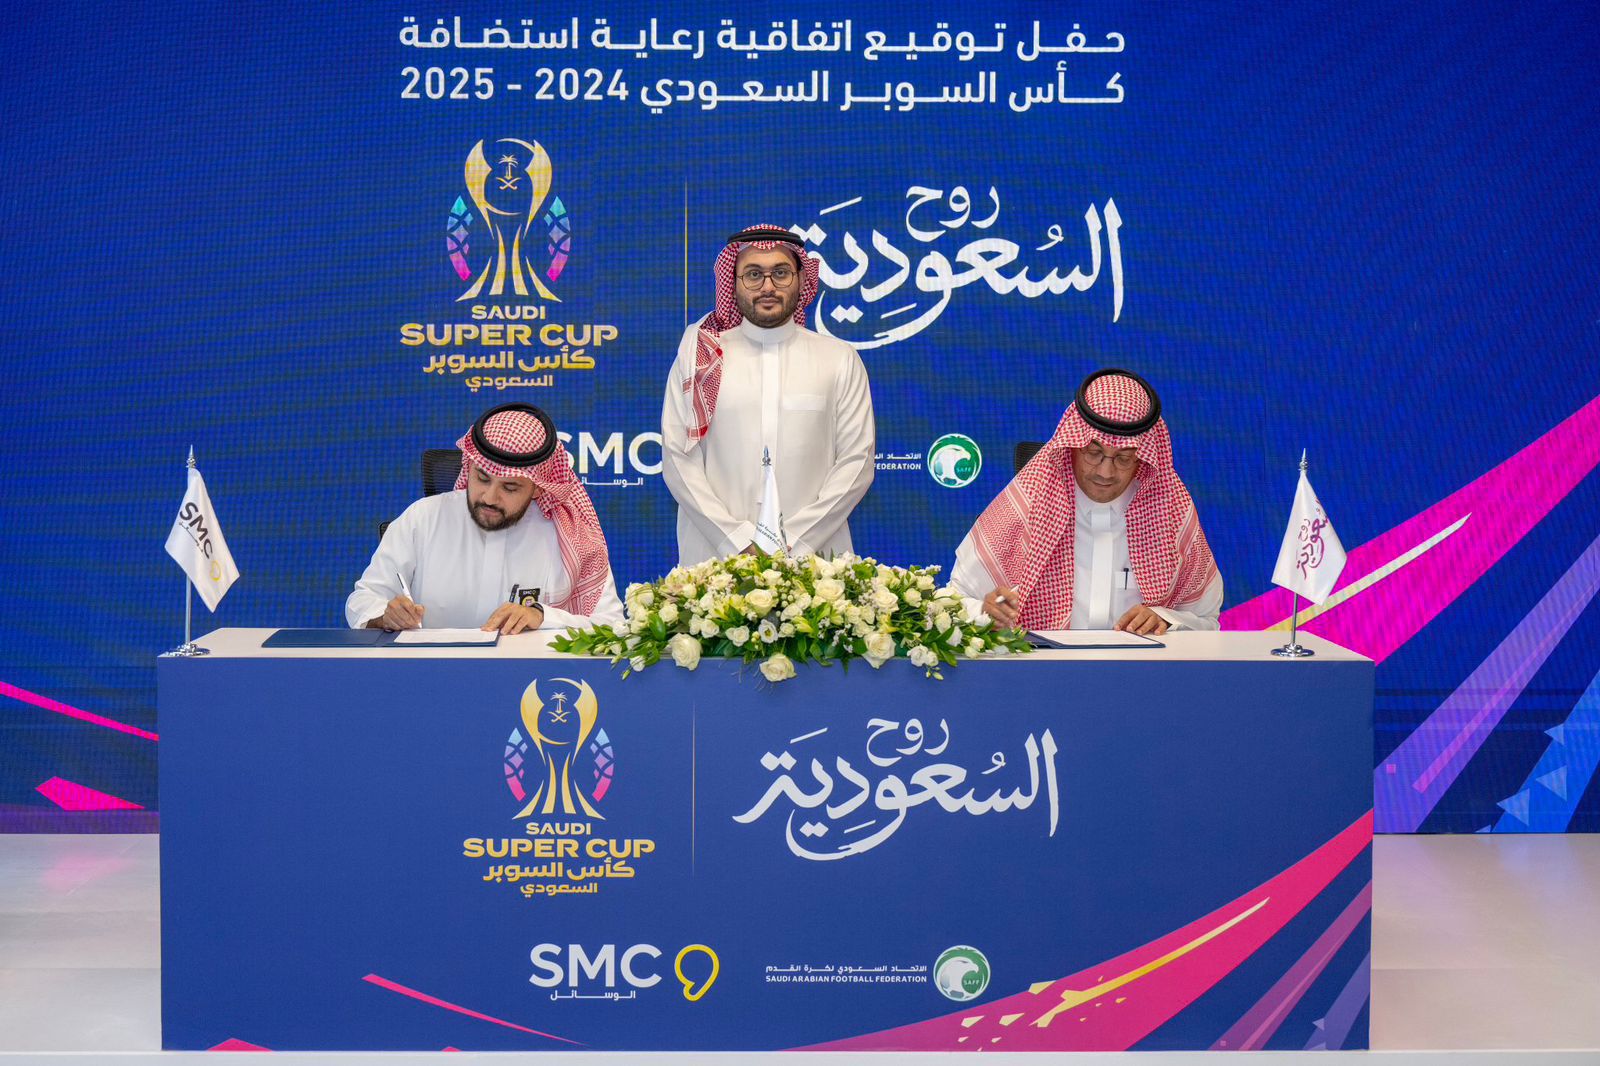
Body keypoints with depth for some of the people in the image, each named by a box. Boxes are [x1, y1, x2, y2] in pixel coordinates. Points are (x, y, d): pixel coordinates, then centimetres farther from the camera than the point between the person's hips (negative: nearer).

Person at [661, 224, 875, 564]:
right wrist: (740, 542, -10)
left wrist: (794, 541, -9)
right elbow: (678, 461, 1)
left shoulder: (840, 359, 8)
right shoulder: (698, 358, 7)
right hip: (715, 556, 0)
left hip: (813, 554, 0)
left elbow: (856, 462, 2)